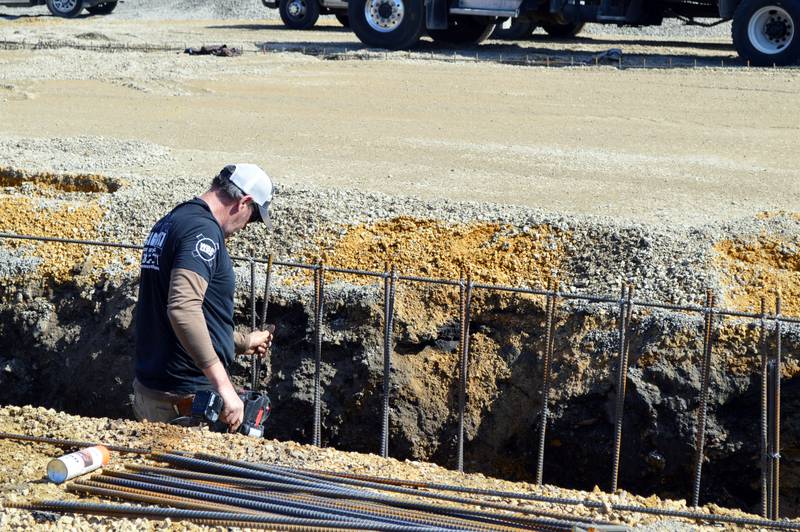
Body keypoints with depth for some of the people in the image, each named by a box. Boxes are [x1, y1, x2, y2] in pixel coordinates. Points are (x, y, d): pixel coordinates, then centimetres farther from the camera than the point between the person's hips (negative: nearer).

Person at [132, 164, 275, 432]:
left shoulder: (168, 223, 15)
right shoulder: (203, 231, -18)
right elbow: (183, 308, -33)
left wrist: (241, 342, 35)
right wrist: (223, 385, -34)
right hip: (186, 397, -10)